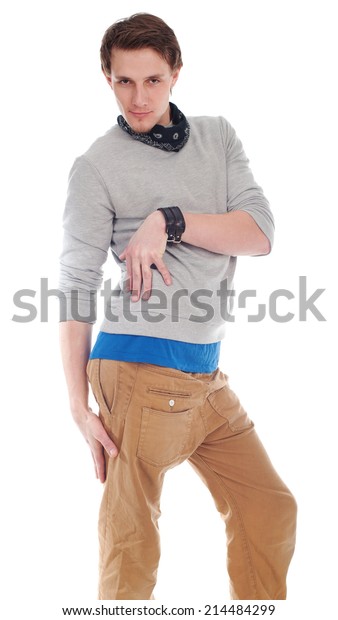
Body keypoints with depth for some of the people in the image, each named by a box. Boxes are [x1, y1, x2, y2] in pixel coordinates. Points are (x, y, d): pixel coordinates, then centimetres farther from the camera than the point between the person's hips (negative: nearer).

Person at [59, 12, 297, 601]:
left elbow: (261, 233, 0)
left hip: (208, 375, 6)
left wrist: (169, 222, -14)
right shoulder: (97, 167, -3)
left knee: (270, 509, 13)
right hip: (142, 373, -6)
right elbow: (75, 291, -7)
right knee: (132, 544, -4)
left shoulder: (218, 137, 12)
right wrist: (80, 406, -11)